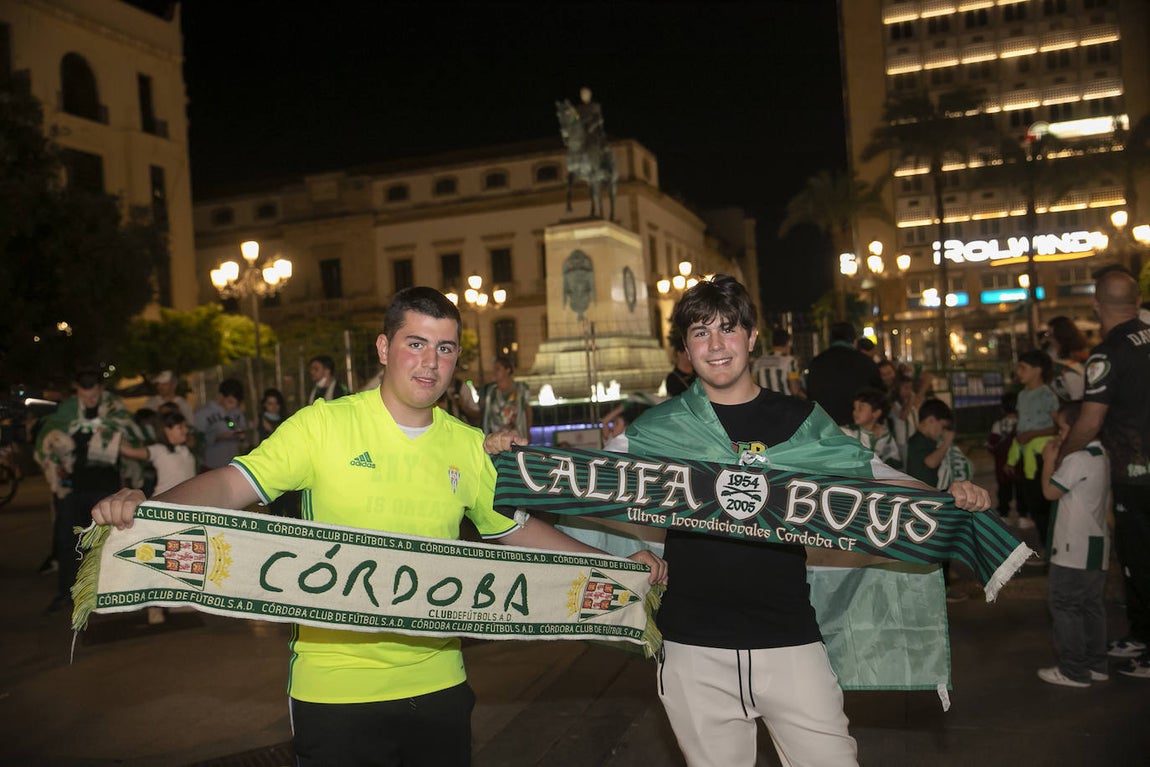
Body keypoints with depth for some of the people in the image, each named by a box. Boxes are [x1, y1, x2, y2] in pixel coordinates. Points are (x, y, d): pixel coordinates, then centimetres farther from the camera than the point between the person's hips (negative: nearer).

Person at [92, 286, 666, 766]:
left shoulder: (470, 447, 4)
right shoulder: (324, 425, -8)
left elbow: (514, 528, 14)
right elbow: (234, 483, -14)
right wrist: (144, 509, -31)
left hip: (437, 680, 4)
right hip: (335, 683, -3)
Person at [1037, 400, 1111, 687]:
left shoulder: (1077, 459, -19)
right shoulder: (1102, 456, 11)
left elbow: (1050, 491, -13)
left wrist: (1049, 460, -1)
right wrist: (1058, 461, 11)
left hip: (1074, 549, -9)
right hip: (1097, 545, 9)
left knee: (1065, 606, -2)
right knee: (1092, 606, 14)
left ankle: (1073, 670, 2)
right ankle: (1096, 664, 22)